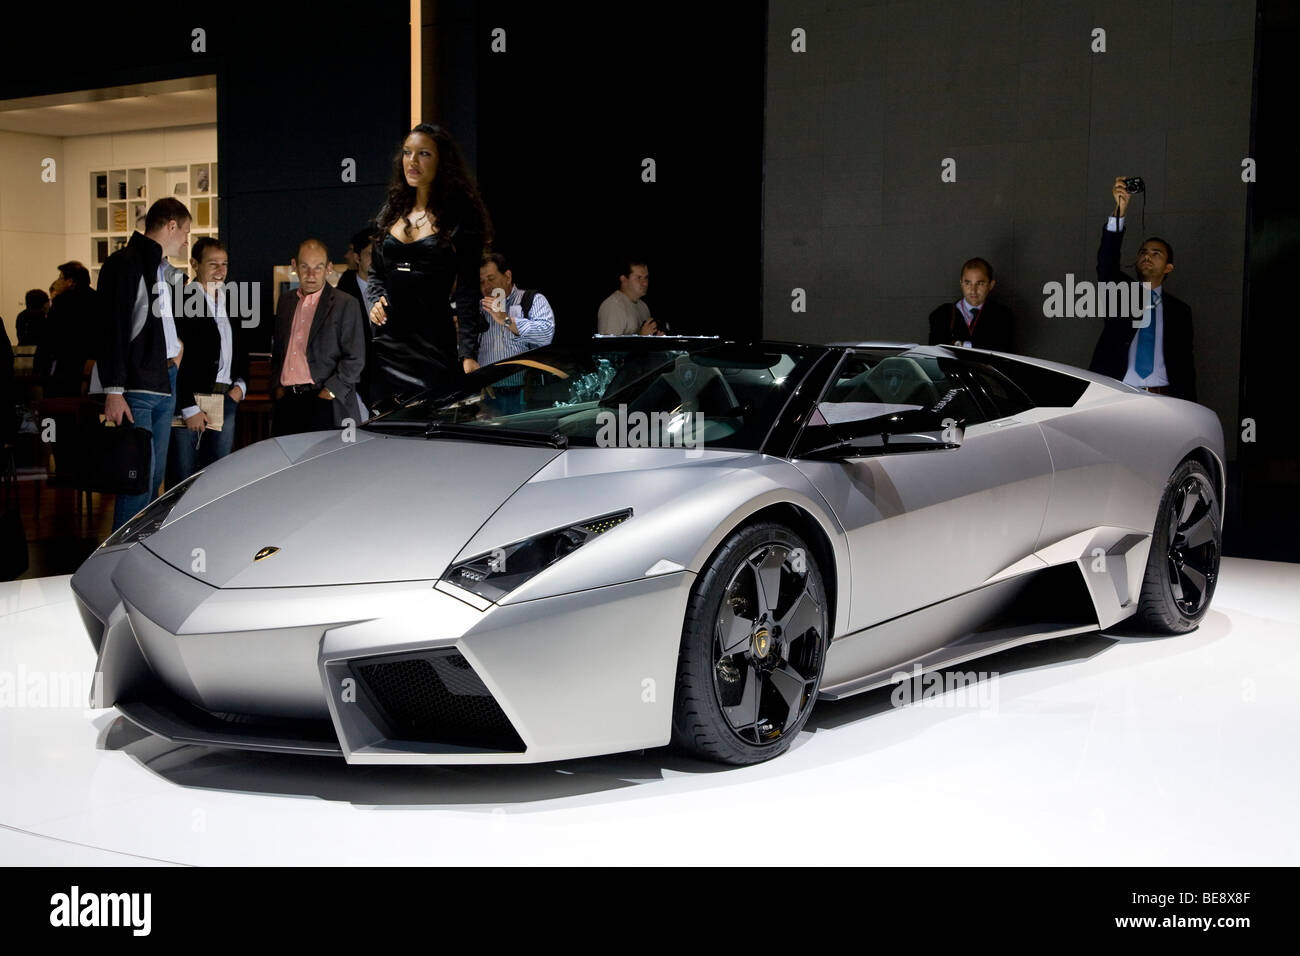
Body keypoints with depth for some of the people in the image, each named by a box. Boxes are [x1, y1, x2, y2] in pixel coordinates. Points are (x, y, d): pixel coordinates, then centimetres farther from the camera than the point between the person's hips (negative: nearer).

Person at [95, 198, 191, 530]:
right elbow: (111, 330, -14)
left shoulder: (165, 270, 20)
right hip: (135, 390, -9)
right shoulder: (125, 263, -8)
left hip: (165, 384, 9)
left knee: (155, 477, 8)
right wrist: (113, 391, -19)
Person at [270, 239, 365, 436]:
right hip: (287, 402, 5)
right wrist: (277, 386, 11)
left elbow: (355, 358, -5)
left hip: (324, 403, -5)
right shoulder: (286, 302, 18)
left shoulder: (346, 304, -1)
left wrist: (330, 393, -11)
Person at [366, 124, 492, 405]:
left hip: (433, 342, -5)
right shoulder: (392, 211, 12)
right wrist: (377, 300, 3)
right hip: (388, 338, 5)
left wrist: (468, 355, -15)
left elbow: (467, 291, -8)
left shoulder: (460, 216, -4)